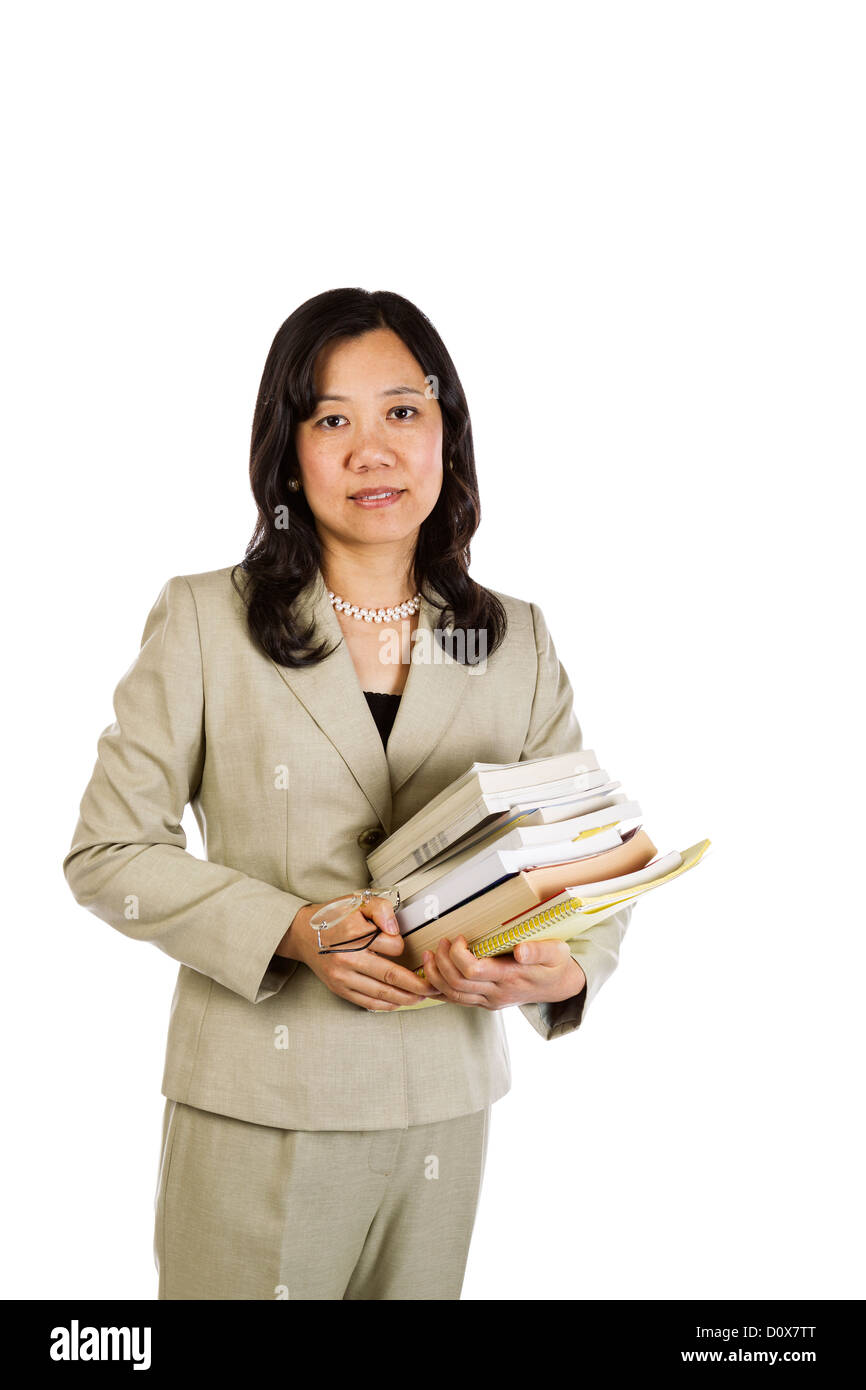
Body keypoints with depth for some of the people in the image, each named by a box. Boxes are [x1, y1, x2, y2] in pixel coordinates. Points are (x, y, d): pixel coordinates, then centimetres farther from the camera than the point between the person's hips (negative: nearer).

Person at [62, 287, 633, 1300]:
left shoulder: (518, 643, 4)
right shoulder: (203, 622, -4)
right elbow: (107, 853, -5)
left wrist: (564, 969, -19)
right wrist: (291, 930, -19)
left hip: (444, 1110, 3)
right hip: (256, 1113, -3)